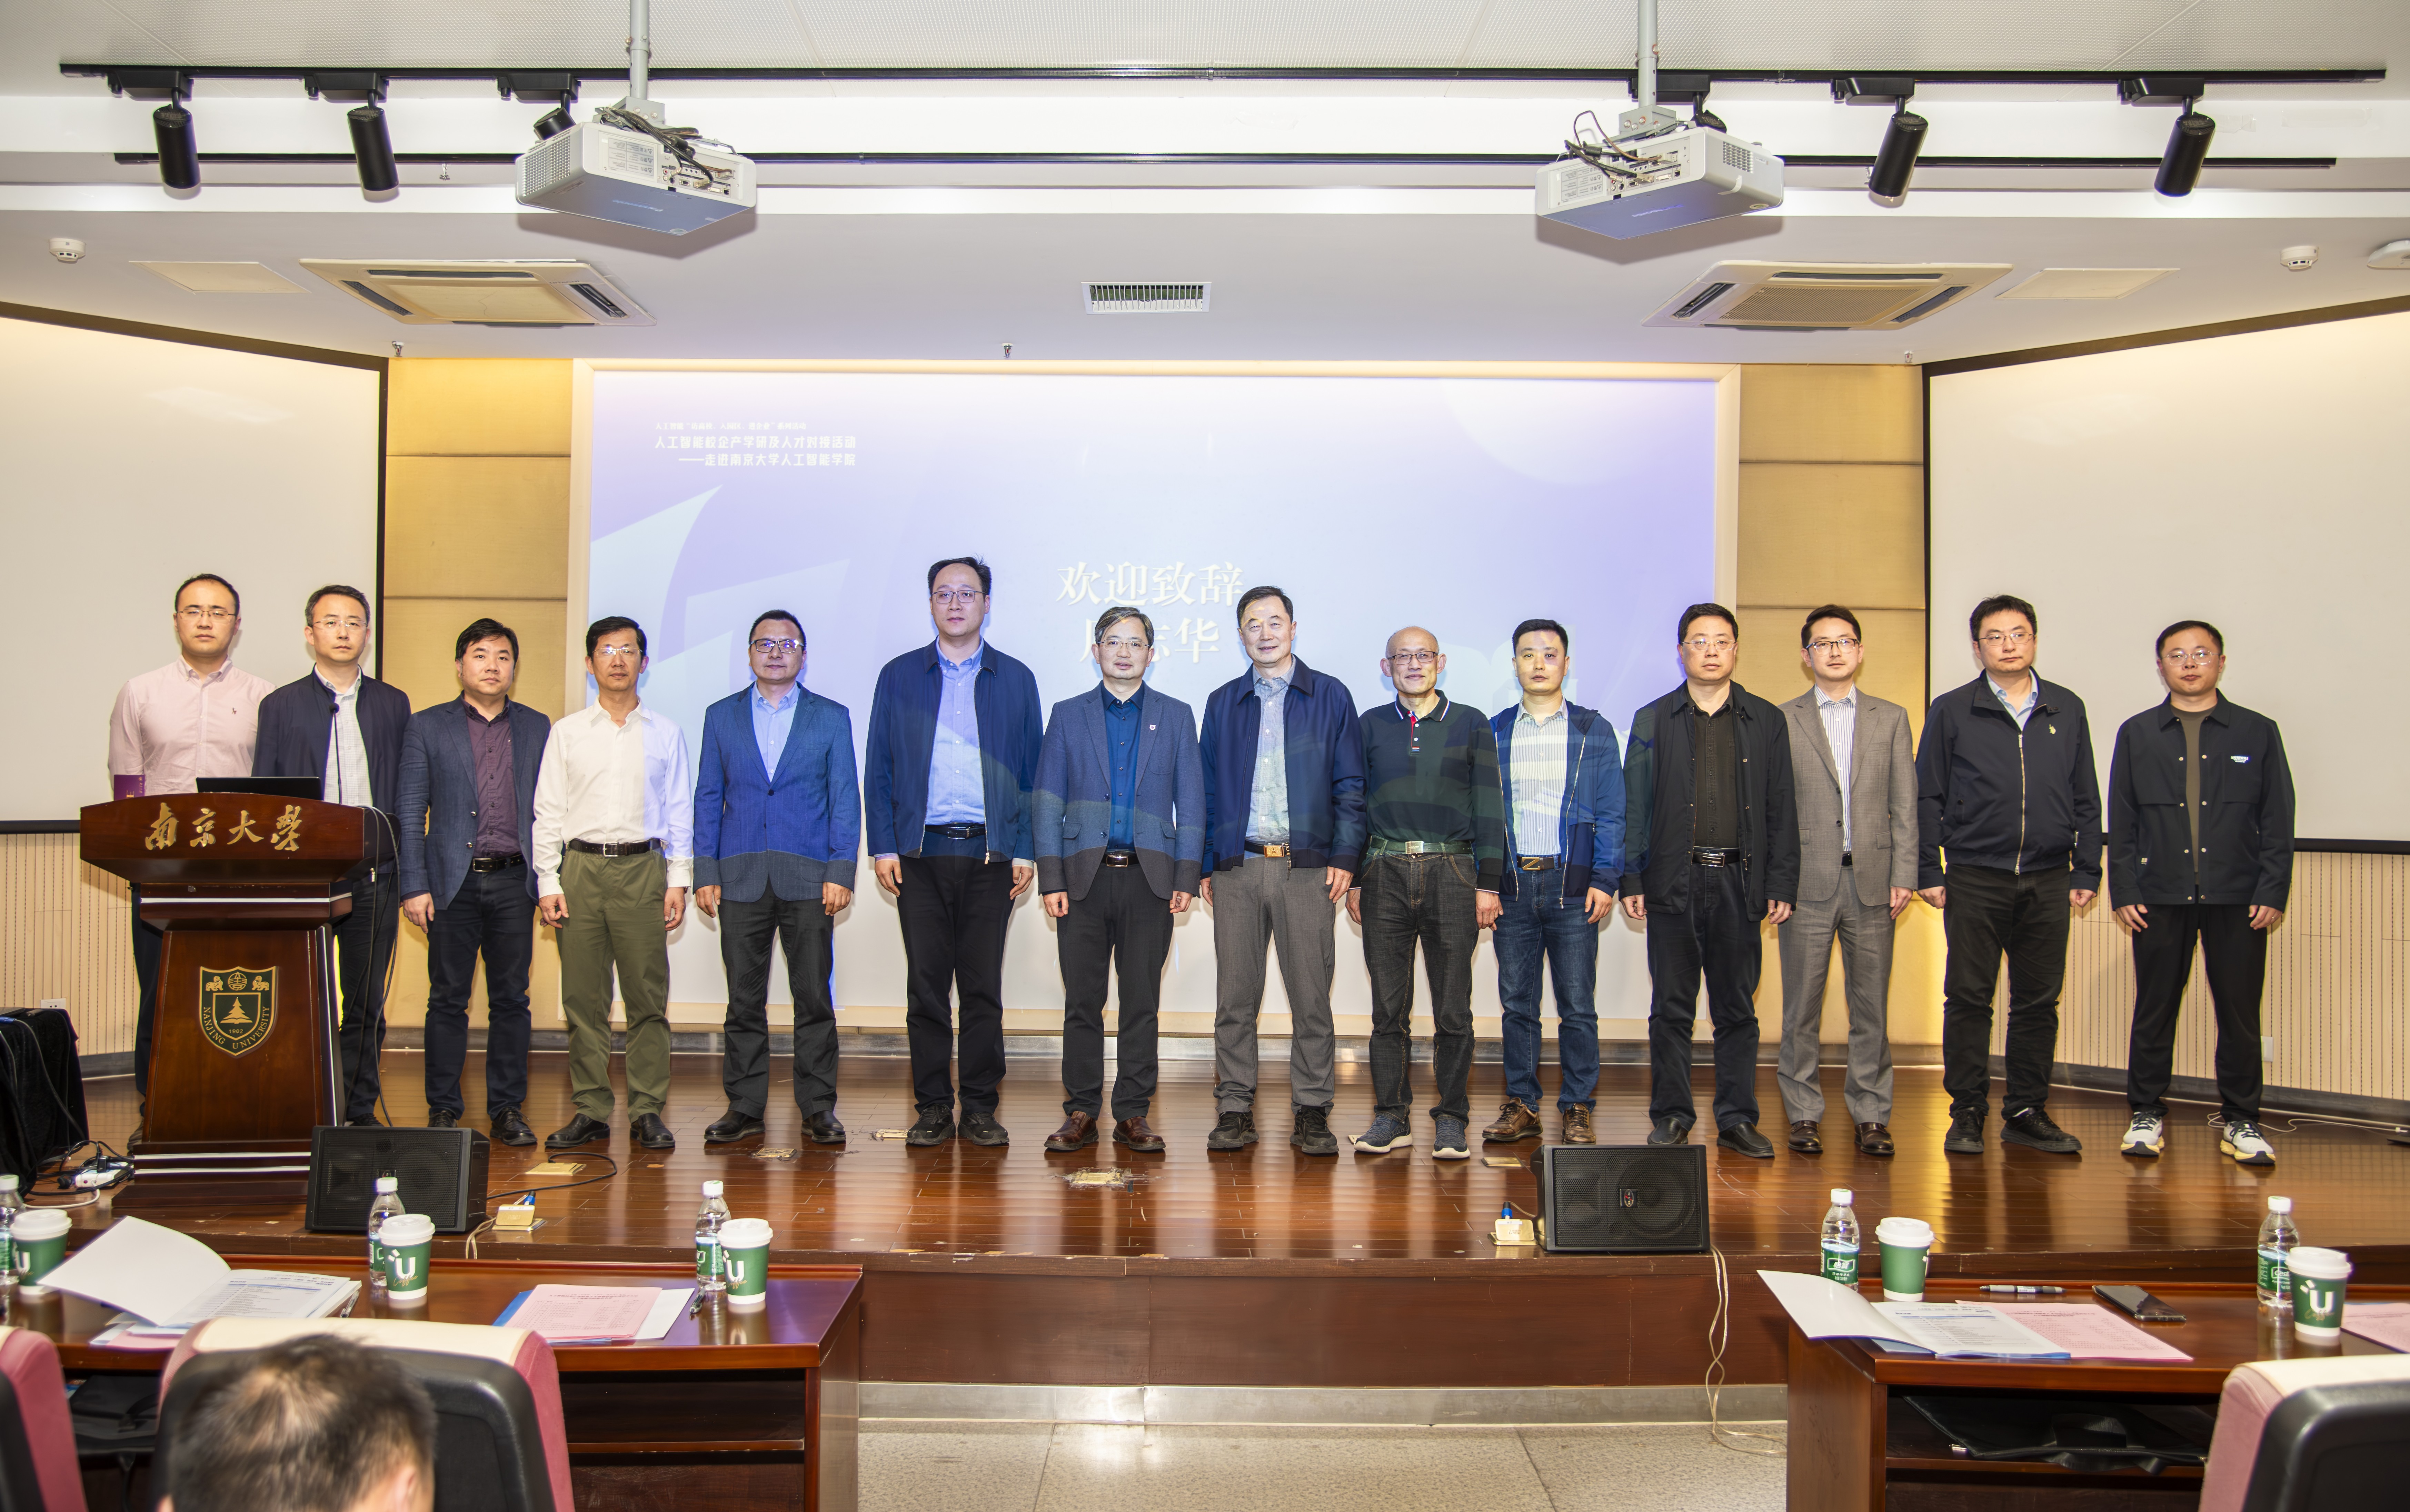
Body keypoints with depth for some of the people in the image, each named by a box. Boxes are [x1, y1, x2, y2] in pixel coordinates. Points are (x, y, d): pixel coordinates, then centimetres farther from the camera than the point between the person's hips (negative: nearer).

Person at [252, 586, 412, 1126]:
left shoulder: (394, 705, 12)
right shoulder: (281, 705, 8)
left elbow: (408, 794, 11)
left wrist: (405, 869, 4)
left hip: (374, 874, 2)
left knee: (367, 1002, 6)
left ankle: (360, 1112, 14)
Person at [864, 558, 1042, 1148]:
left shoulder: (1015, 679, 10)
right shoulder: (899, 676, 10)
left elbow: (1033, 770, 8)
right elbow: (880, 768, 8)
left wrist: (1027, 850, 0)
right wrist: (884, 846, -1)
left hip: (990, 852, 0)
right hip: (921, 853, 0)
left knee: (984, 987, 3)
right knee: (926, 986, 3)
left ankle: (980, 1109, 11)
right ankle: (933, 1108, 11)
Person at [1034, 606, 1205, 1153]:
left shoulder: (1176, 716, 10)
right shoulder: (1068, 716, 10)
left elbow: (1190, 801, 7)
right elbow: (1046, 802, 6)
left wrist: (1187, 877, -2)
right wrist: (1050, 879, -3)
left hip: (1149, 877, 0)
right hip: (1085, 877, 0)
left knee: (1142, 1001, 3)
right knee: (1082, 1000, 3)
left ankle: (1132, 1114, 10)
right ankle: (1081, 1113, 11)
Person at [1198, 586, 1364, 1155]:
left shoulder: (1330, 697, 8)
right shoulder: (1223, 704, 14)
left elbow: (1350, 785, 5)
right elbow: (1207, 788, 14)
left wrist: (1344, 857, -4)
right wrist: (1204, 864, 6)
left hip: (1307, 868, -2)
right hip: (1237, 868, 2)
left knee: (1312, 995, -1)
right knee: (1235, 995, 2)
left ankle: (1312, 1113, 7)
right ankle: (1235, 1109, 10)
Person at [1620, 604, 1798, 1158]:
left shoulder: (1766, 721, 9)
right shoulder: (1652, 721, 7)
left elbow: (1780, 811, 7)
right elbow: (1635, 807, 4)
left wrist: (1781, 884, 0)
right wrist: (1631, 880, -3)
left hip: (1739, 883, 1)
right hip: (1674, 883, -1)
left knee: (1737, 1009, 6)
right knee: (1672, 1009, 4)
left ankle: (1737, 1120, 14)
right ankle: (1671, 1117, 13)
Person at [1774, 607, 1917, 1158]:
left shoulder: (1891, 718, 11)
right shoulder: (1782, 720, 5)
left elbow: (1905, 804, 8)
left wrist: (1904, 876, -1)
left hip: (1872, 880, 2)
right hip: (1808, 881, -1)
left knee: (1872, 1005, 5)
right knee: (1802, 1006, 3)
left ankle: (1871, 1115, 14)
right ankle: (1803, 1113, 12)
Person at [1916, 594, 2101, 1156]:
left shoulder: (2067, 710, 10)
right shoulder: (1951, 711, 3)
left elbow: (2086, 799, 12)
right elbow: (1928, 798, 2)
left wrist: (2087, 872, 6)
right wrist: (1928, 872, -3)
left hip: (2048, 881, 3)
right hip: (1975, 880, -2)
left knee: (2039, 1001, 7)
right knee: (1969, 999, 1)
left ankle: (2027, 1113, 17)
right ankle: (1968, 1114, 10)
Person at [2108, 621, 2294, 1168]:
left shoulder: (2257, 733, 8)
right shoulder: (2137, 734, 9)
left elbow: (2278, 820, 5)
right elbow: (2121, 821, 7)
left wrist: (2273, 892, -3)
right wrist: (2123, 891, -1)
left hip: (2238, 898, 0)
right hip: (2160, 897, 0)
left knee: (2240, 1014, 4)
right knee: (2154, 1011, 5)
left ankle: (2241, 1122, 16)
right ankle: (2147, 1116, 16)